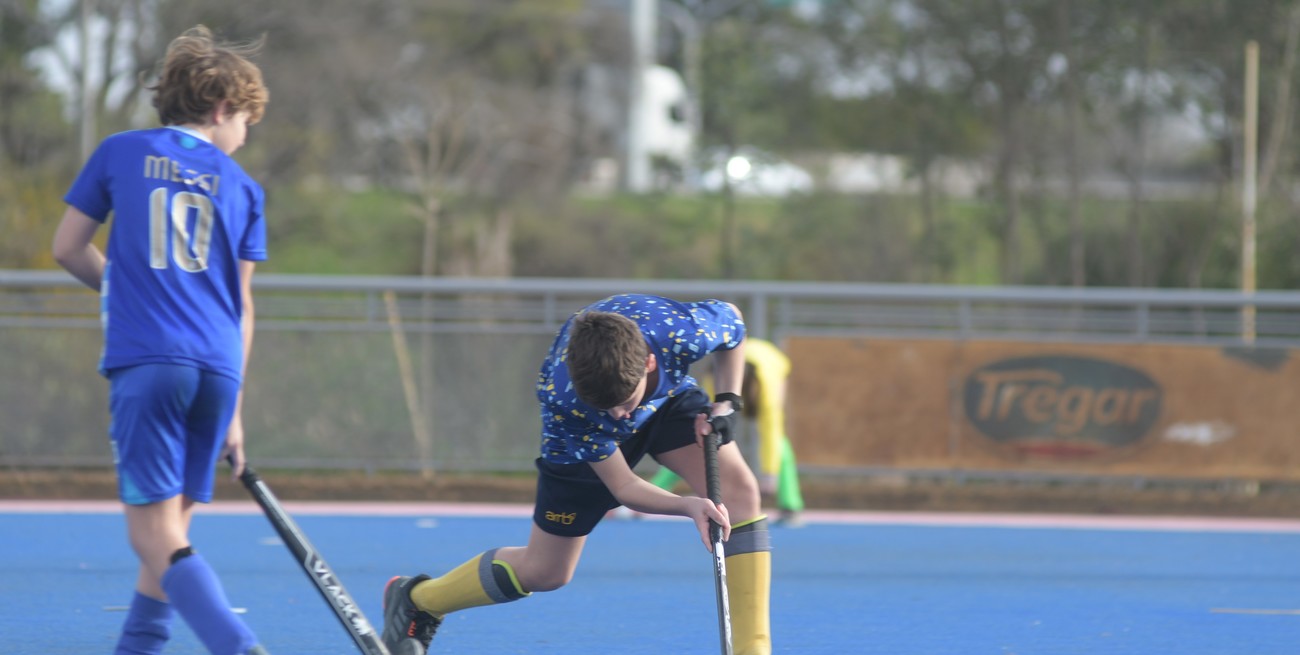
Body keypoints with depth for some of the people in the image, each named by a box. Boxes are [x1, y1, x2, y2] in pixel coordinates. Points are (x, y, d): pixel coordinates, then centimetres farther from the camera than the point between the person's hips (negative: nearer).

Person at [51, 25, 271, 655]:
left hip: (144, 361, -3)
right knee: (171, 528, 16)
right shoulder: (242, 187, 14)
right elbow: (241, 305, 15)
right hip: (217, 368, 3)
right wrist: (233, 413, 20)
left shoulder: (121, 152, 9)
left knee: (158, 538, -8)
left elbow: (68, 249, 12)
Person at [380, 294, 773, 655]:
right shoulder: (562, 401, -42)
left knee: (739, 488, -24)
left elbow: (732, 319, -13)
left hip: (670, 395, 2)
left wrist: (727, 402, -22)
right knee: (545, 572, 4)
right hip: (584, 435, -2)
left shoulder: (684, 332, -42)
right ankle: (416, 600, 29)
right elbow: (623, 486, -30)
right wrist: (687, 506, -48)